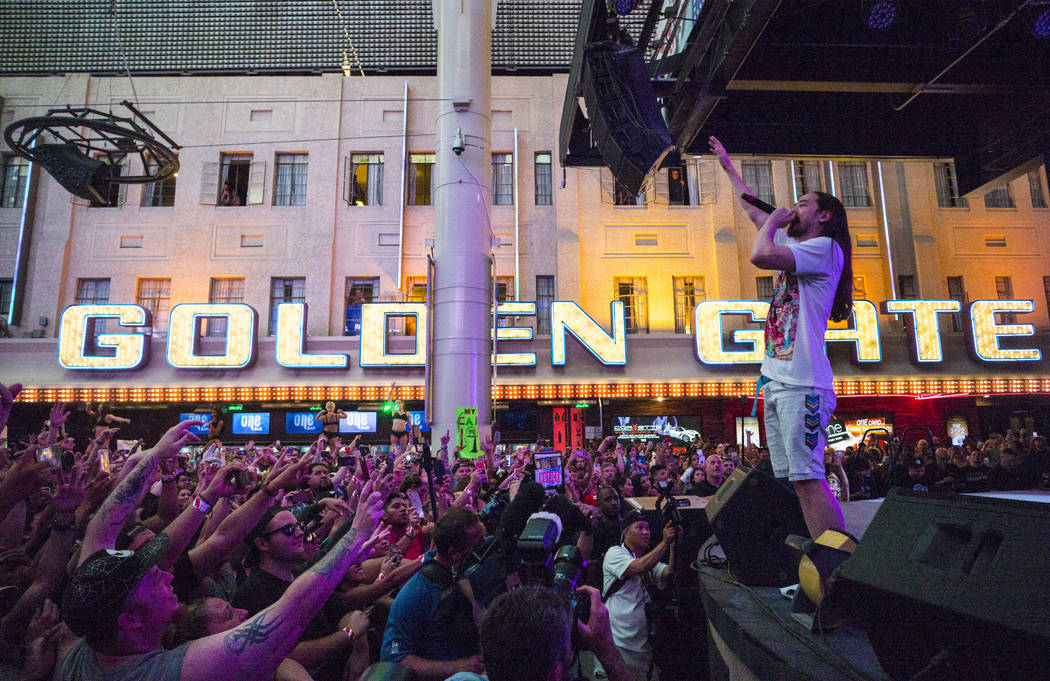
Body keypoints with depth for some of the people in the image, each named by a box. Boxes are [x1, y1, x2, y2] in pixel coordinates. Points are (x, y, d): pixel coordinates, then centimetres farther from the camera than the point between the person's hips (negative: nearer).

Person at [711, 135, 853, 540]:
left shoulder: (825, 248, -3)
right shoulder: (792, 246, 22)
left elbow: (760, 255, -20)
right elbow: (753, 211, 35)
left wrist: (774, 221, 1)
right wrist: (728, 167, 44)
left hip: (801, 383, -9)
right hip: (776, 379, 9)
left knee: (808, 479, -12)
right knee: (796, 481, 7)